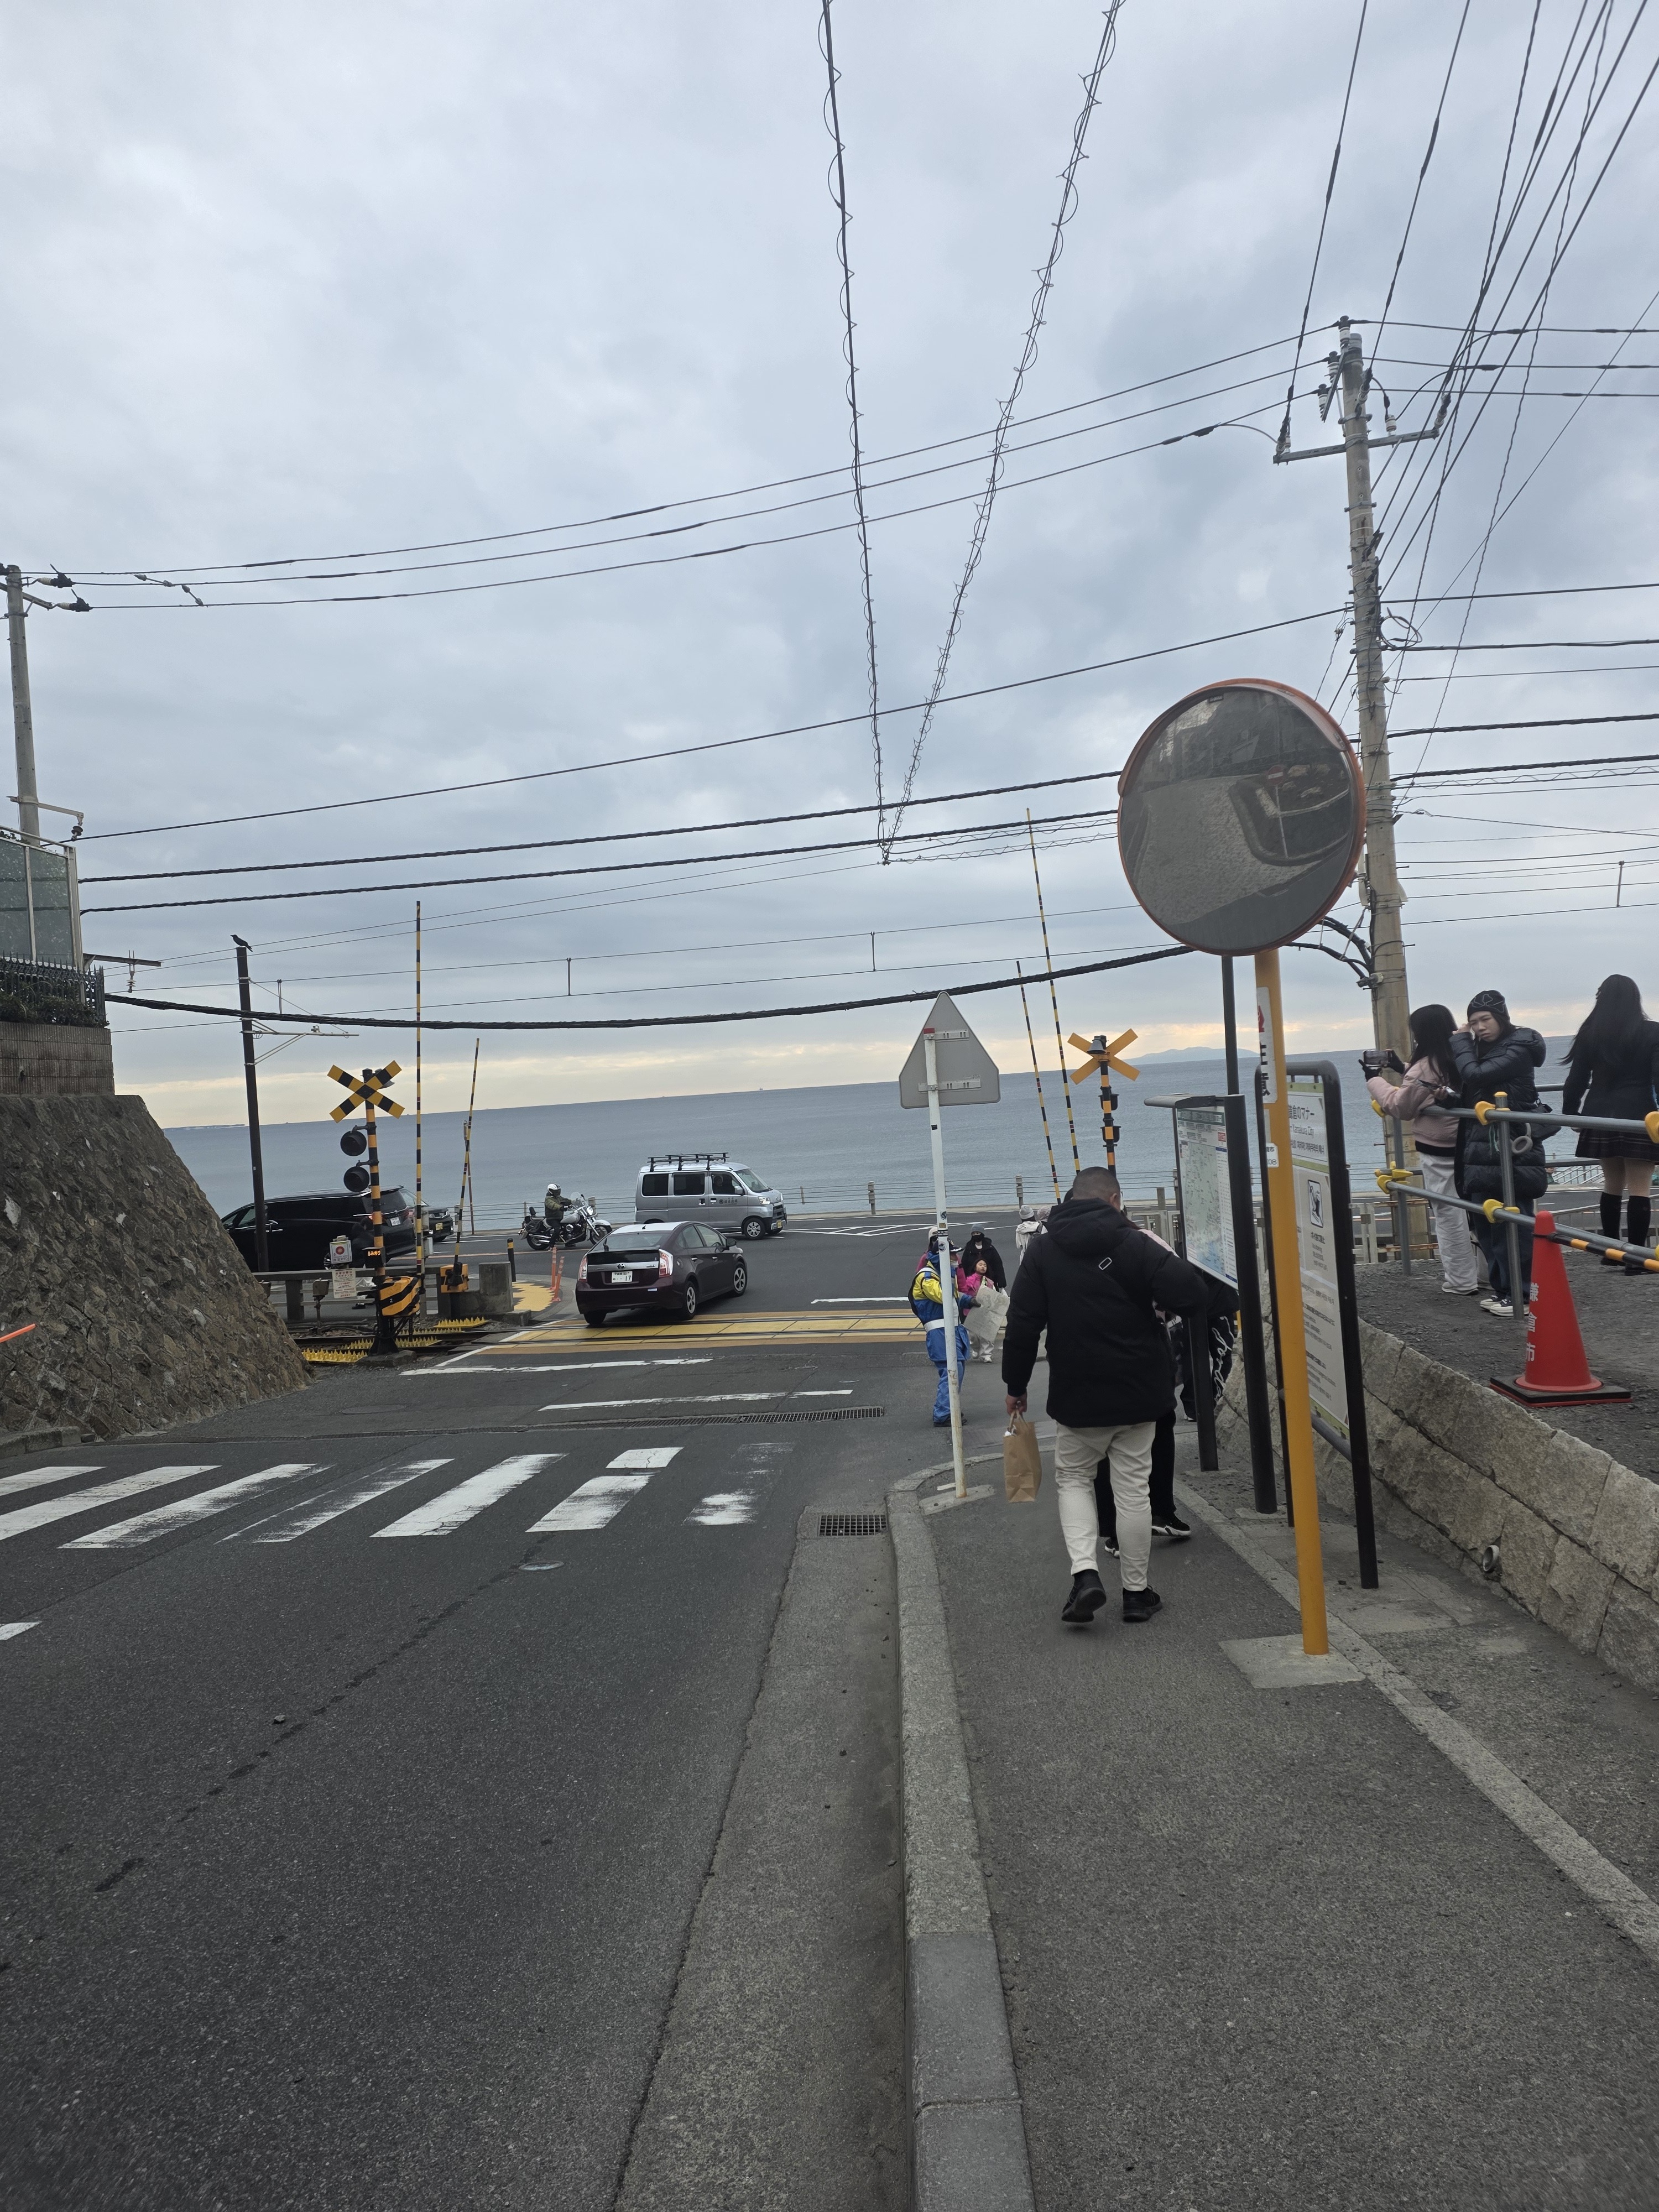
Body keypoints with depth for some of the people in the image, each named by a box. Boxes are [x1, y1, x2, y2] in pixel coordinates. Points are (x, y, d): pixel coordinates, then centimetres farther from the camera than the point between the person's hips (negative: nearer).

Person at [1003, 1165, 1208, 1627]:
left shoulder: (1042, 1250, -2)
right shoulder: (1135, 1245, -8)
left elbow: (1022, 1324, -3)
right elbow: (1193, 1297, -15)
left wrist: (1016, 1384, 6)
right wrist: (1167, 1258, 4)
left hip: (1076, 1397, 1)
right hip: (1138, 1395, 0)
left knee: (1072, 1477, 18)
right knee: (1133, 1489, 10)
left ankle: (1085, 1572, 0)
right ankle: (1136, 1591, 19)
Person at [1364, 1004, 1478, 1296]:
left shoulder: (1425, 1067, -17)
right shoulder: (1459, 1060, 6)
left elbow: (1399, 1107, -8)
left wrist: (1374, 1079, 1)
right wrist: (1401, 1070, 21)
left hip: (1437, 1151, -7)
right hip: (1461, 1145, 7)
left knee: (1448, 1215, 1)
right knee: (1460, 1211, 15)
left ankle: (1461, 1282, 8)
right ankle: (1466, 1272, 24)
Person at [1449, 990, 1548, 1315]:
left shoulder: (1518, 1049, -8)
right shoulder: (1483, 1050, 16)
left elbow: (1475, 1075, -19)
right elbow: (1468, 1094, 15)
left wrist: (1460, 1041, -9)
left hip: (1511, 1152, -9)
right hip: (1481, 1153, 9)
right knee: (1485, 1223, 11)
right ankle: (1502, 1288, 20)